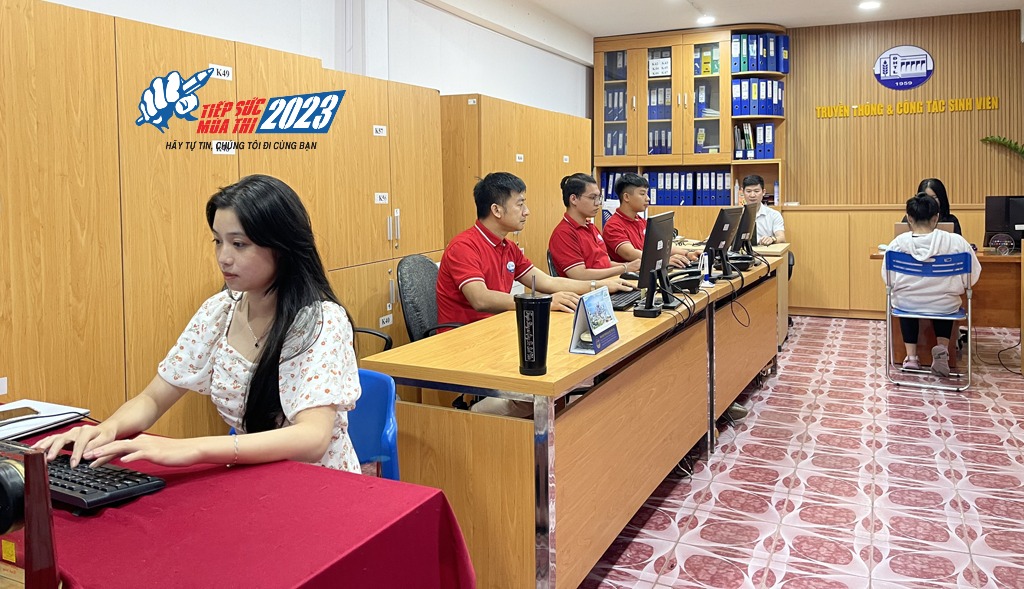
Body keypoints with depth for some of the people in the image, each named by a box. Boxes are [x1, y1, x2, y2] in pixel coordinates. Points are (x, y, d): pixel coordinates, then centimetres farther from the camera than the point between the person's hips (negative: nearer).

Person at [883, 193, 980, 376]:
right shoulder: (956, 241, -15)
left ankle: (911, 355, 27)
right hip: (944, 306, 0)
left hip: (906, 304, 0)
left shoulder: (898, 242, -14)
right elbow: (973, 275, -4)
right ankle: (942, 348, 15)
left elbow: (888, 278, -5)